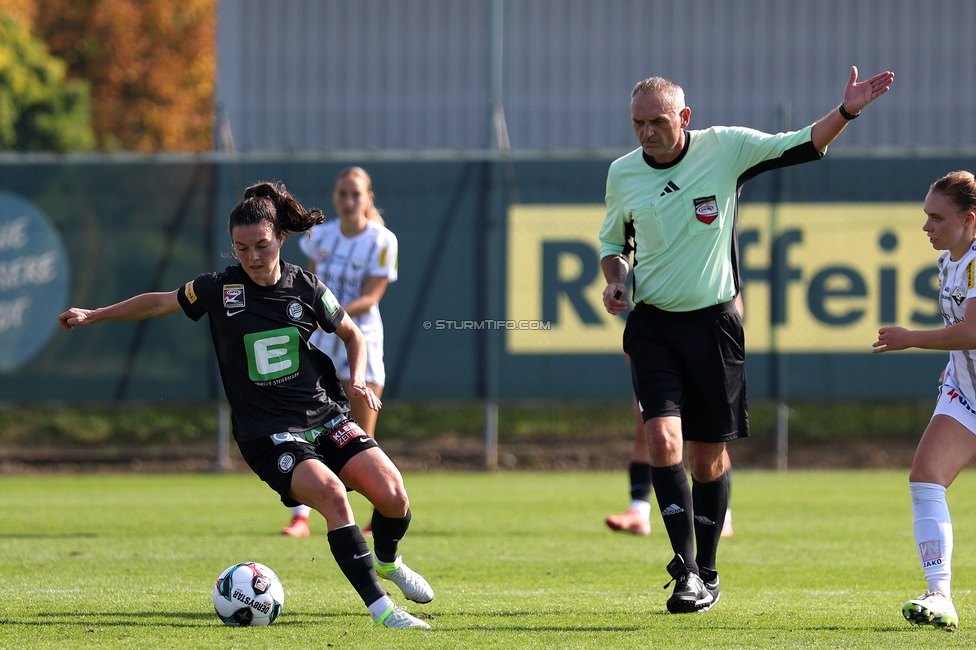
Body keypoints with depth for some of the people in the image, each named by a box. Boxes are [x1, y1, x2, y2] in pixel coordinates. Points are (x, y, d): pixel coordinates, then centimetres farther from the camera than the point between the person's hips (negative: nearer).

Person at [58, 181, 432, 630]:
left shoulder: (305, 286, 0)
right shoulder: (219, 289, -3)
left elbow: (352, 335, 16)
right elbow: (160, 303, 15)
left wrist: (358, 381, -2)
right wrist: (93, 316, 17)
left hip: (324, 416, 3)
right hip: (267, 433, -3)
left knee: (393, 497, -13)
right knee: (331, 495, -29)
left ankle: (387, 562, 23)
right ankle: (380, 608, -27)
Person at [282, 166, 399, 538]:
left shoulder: (382, 242, -9)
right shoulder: (319, 235, 4)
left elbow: (372, 297, -16)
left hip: (360, 341, -3)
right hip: (319, 341, 3)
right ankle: (300, 517, -9)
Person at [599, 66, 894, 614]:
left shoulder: (725, 148, -6)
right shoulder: (622, 173, 2)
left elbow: (801, 146, -6)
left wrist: (846, 111, -22)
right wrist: (615, 278, -1)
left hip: (713, 321, -1)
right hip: (652, 323, 1)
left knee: (709, 454, 5)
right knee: (663, 437, -16)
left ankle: (707, 573, 20)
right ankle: (687, 571, -14)